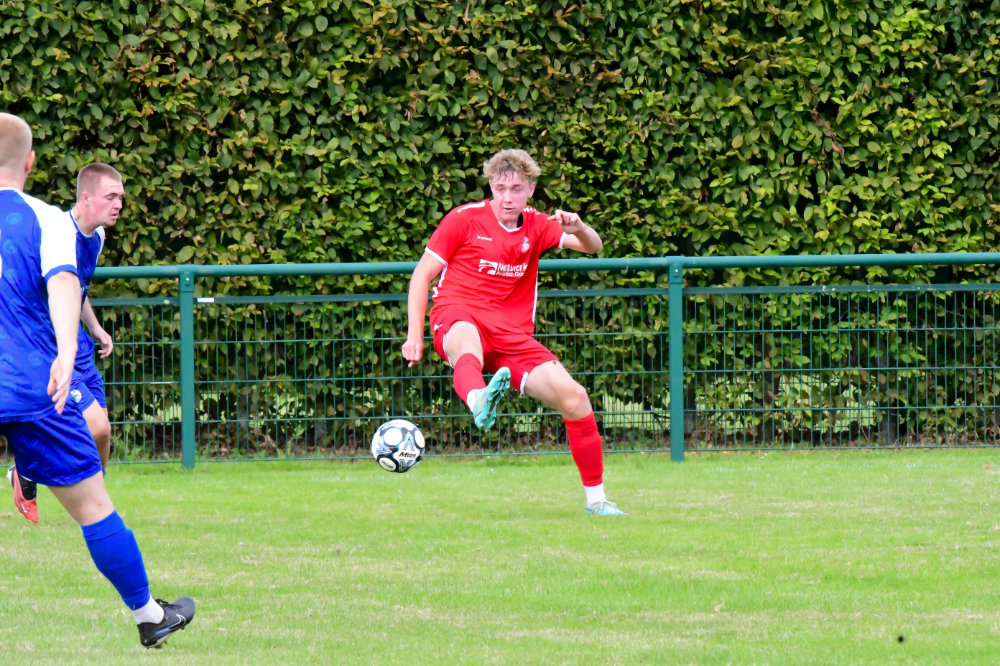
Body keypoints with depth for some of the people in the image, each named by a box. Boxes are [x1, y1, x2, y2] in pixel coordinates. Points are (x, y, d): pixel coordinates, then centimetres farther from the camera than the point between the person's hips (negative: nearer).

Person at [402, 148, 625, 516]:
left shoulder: (536, 226, 13)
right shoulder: (465, 219, 3)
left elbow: (592, 247, 2)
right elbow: (422, 274, 5)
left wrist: (578, 229, -22)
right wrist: (415, 335, -4)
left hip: (512, 333, 4)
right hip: (457, 317, -4)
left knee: (574, 398, -11)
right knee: (467, 340, -43)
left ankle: (595, 498, 5)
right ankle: (479, 400, -80)